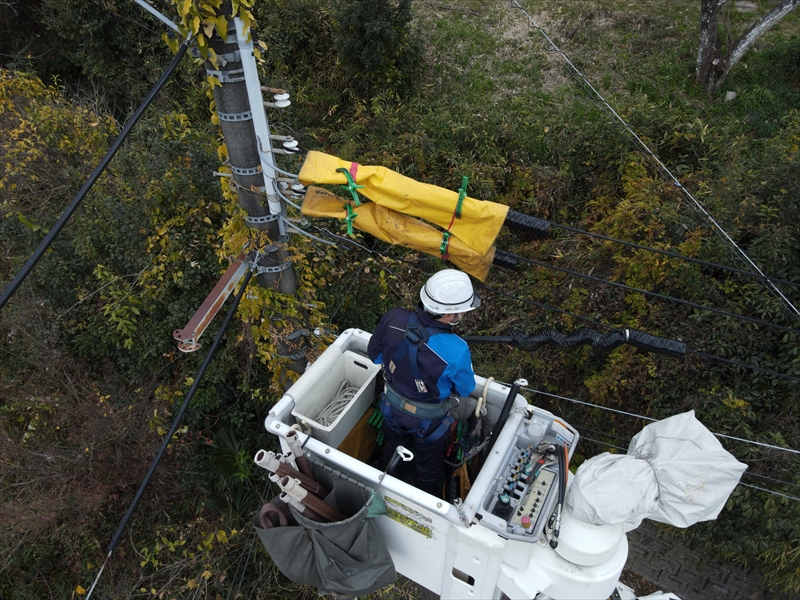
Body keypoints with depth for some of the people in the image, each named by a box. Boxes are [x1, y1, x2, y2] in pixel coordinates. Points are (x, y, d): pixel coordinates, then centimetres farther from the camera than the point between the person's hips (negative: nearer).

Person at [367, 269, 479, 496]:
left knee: (392, 454, 36)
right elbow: (465, 389, -17)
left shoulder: (393, 318, -29)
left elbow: (374, 354, -9)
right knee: (427, 470, 28)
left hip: (392, 407, 4)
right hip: (427, 420, -4)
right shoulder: (455, 351, -40)